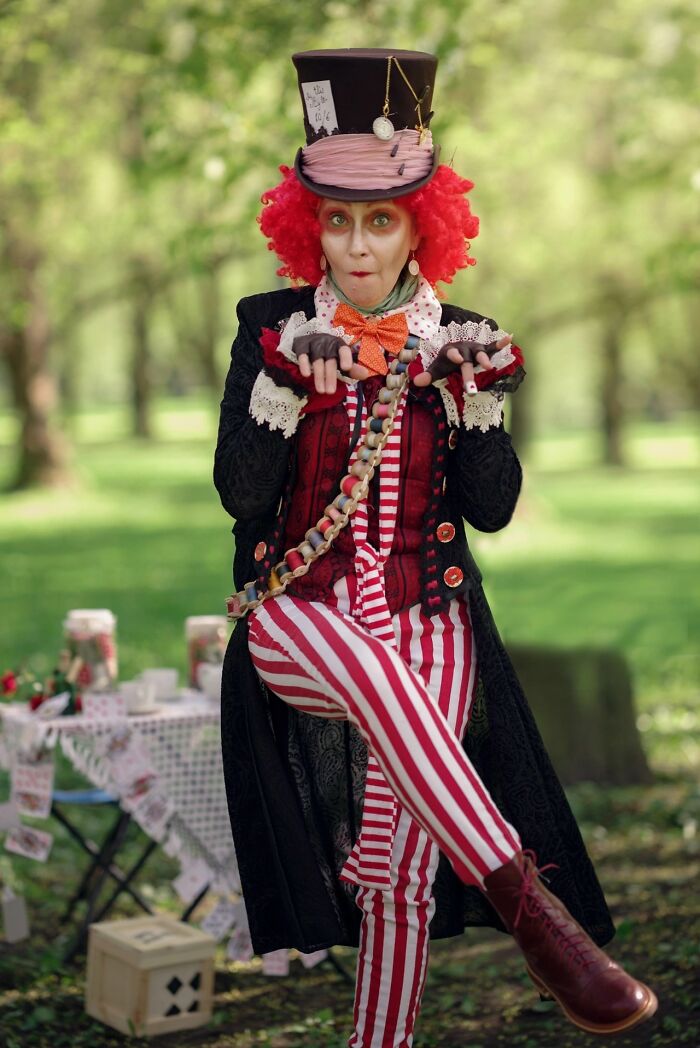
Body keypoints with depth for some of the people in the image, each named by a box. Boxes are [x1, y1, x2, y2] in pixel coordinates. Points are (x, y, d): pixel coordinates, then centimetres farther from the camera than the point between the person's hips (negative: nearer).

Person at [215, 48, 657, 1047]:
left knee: (399, 871, -15)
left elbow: (493, 509, 3)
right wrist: (284, 389, -19)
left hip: (429, 622, 2)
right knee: (379, 674, -38)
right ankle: (533, 913, -41)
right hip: (297, 614, -1)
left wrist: (480, 403, -12)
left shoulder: (463, 342, 7)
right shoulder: (271, 329, 3)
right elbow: (240, 494, -4)